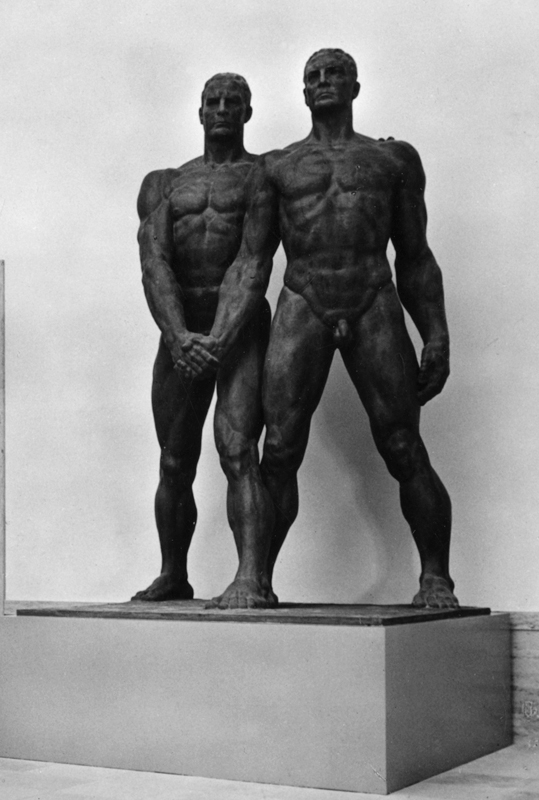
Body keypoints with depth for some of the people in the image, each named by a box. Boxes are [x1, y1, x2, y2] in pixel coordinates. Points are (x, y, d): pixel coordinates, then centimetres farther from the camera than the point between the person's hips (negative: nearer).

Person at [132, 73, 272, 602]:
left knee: (237, 454, -19)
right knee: (175, 467, 11)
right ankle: (172, 578, 27)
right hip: (180, 331, 3)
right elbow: (153, 262, -4)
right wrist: (178, 335, -20)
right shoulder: (165, 185, 11)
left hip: (244, 328, -3)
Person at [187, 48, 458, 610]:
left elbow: (415, 258, 17)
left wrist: (436, 336, 8)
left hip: (375, 309, 0)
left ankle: (436, 579, 6)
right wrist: (219, 339, 0)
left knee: (404, 451, -4)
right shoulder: (275, 167, 16)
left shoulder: (394, 159, 18)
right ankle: (254, 579, 0)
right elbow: (251, 265, 11)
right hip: (301, 308, 0)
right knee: (279, 451, -7)